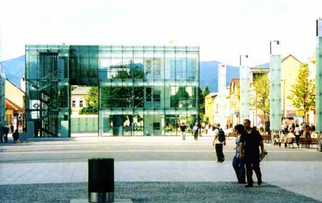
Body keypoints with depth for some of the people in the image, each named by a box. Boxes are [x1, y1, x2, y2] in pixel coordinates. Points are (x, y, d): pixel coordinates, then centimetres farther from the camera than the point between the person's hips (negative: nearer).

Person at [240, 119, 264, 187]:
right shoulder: (243, 134, 6)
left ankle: (259, 179, 23)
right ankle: (250, 182, 9)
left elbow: (261, 142, 3)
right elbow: (241, 143, 3)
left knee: (256, 167, -3)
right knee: (248, 168, 3)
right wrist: (241, 153, -5)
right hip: (247, 154, 3)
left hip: (255, 153, -3)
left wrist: (262, 151, -2)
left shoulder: (256, 132, -1)